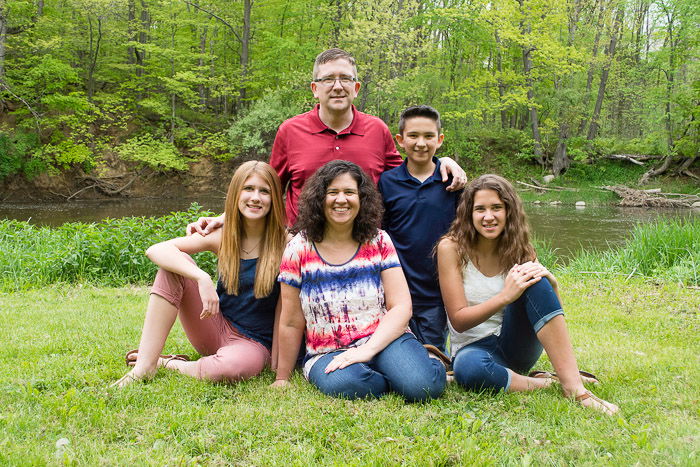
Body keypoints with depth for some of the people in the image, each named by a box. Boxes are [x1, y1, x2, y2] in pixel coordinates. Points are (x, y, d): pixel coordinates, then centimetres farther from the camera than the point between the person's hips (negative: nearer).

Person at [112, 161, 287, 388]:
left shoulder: (284, 244, -12)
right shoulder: (222, 237, -4)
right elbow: (156, 250, -16)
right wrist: (202, 278, -33)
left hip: (254, 342, -3)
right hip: (216, 326, 3)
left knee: (237, 365, -40)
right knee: (176, 263, -17)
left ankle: (168, 365, -8)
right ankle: (145, 366, -18)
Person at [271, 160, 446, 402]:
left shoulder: (378, 242, 3)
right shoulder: (299, 249, 0)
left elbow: (401, 306, -4)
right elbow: (291, 323, 5)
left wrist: (367, 350, -18)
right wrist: (282, 379, 9)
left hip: (383, 340, 0)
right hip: (328, 352, 0)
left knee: (421, 385, -31)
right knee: (342, 383, -36)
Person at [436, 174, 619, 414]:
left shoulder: (520, 250, 1)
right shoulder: (451, 248, -10)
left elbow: (552, 309, 0)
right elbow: (458, 320, -14)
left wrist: (550, 281, -22)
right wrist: (506, 296, -28)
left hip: (516, 346, 3)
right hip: (473, 347, -3)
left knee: (535, 282, -26)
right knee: (468, 368, -41)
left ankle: (573, 384, -30)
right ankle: (542, 383, -18)